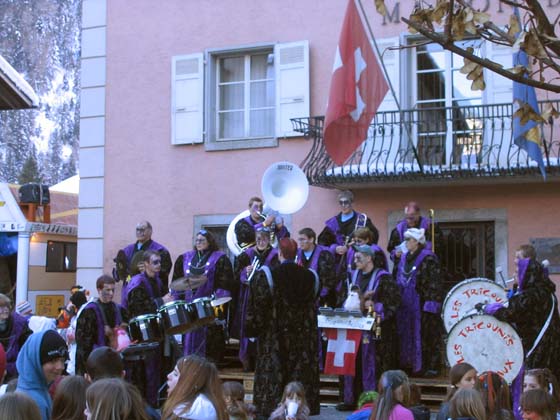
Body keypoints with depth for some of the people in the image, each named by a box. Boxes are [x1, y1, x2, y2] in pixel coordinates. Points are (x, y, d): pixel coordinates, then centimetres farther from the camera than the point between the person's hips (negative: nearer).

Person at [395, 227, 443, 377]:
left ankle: (432, 367, 4)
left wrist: (431, 303, -19)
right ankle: (410, 364, 19)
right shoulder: (405, 258, 13)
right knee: (408, 335, 10)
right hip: (406, 305, 8)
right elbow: (399, 281, 23)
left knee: (427, 335, -3)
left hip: (422, 305, -8)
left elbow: (434, 283, -15)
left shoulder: (428, 258, -11)